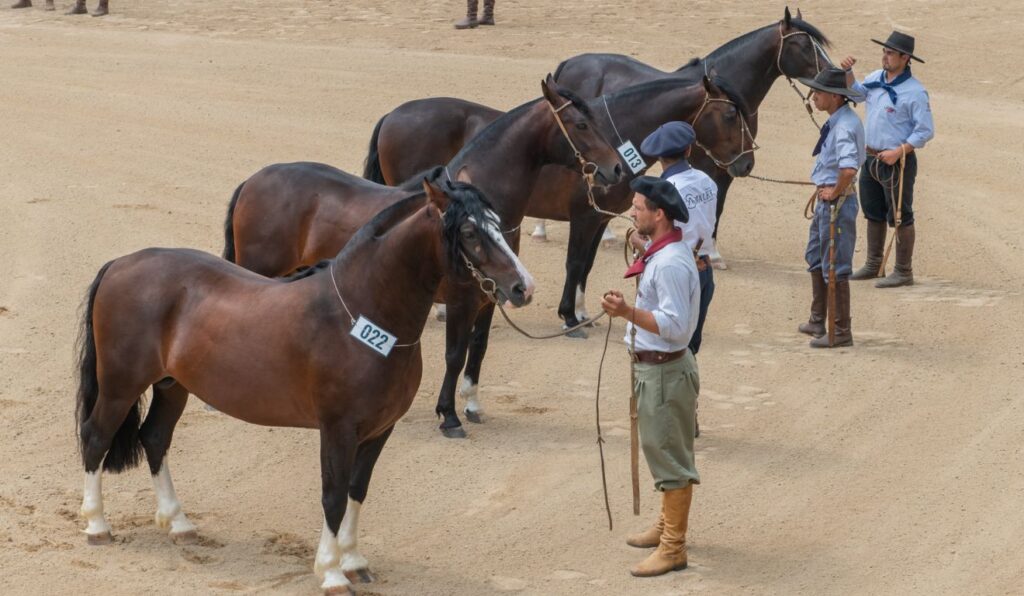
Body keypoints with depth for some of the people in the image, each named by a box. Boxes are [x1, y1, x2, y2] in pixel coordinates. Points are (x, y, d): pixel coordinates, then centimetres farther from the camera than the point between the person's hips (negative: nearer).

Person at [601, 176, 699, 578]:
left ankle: (673, 548, 4)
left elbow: (675, 326, -29)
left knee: (669, 455, -3)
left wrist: (628, 312, -35)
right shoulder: (661, 254, 8)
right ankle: (667, 527, 37)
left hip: (665, 371, -11)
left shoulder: (670, 263, -25)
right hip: (652, 367, 11)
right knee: (661, 451, 23)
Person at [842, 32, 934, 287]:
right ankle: (873, 265, 32)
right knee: (873, 214, 19)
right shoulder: (876, 79, 4)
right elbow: (855, 92, 24)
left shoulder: (914, 92, -17)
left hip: (896, 161, -8)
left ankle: (903, 272, 8)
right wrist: (848, 72, 5)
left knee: (899, 217, 0)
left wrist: (898, 152, -24)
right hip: (870, 158, 8)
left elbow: (925, 131, -17)